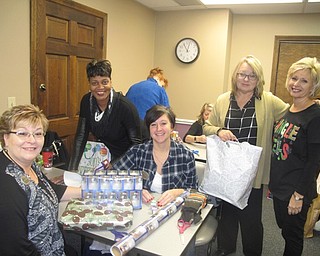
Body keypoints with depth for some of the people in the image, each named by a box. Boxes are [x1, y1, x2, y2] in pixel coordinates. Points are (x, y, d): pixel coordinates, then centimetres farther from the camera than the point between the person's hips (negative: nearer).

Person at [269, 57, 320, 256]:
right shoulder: (286, 110, 6)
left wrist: (299, 195, -17)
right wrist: (273, 182, 14)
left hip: (296, 191, -7)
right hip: (279, 186, 7)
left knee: (292, 234, 11)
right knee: (285, 229, 22)